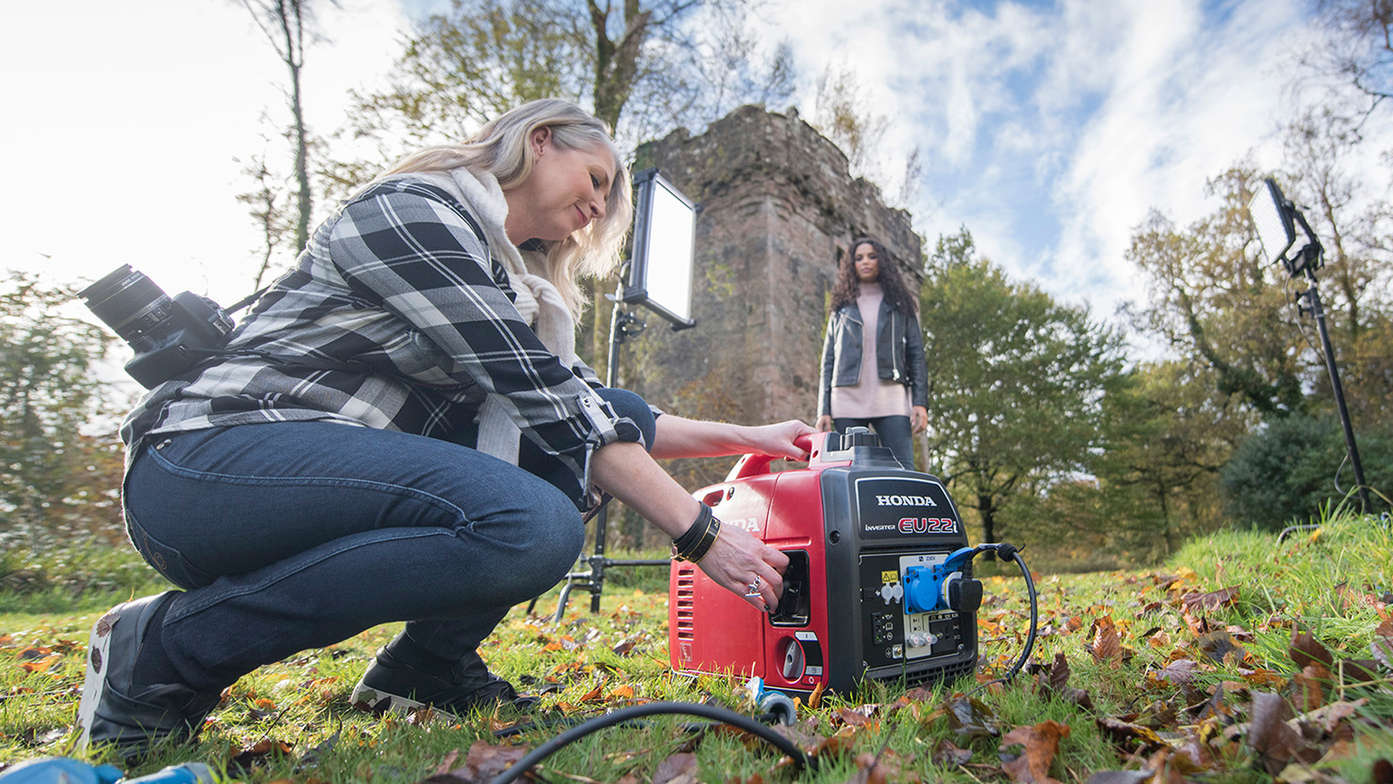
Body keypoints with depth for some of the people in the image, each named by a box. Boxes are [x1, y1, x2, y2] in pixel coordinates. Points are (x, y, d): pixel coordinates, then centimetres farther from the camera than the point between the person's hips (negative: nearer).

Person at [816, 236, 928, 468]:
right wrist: (823, 411, 4)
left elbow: (916, 354, 11)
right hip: (847, 401, 1)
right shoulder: (841, 309, 18)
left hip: (891, 398, 0)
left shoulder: (899, 305, 18)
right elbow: (828, 360, 14)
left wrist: (920, 402, -3)